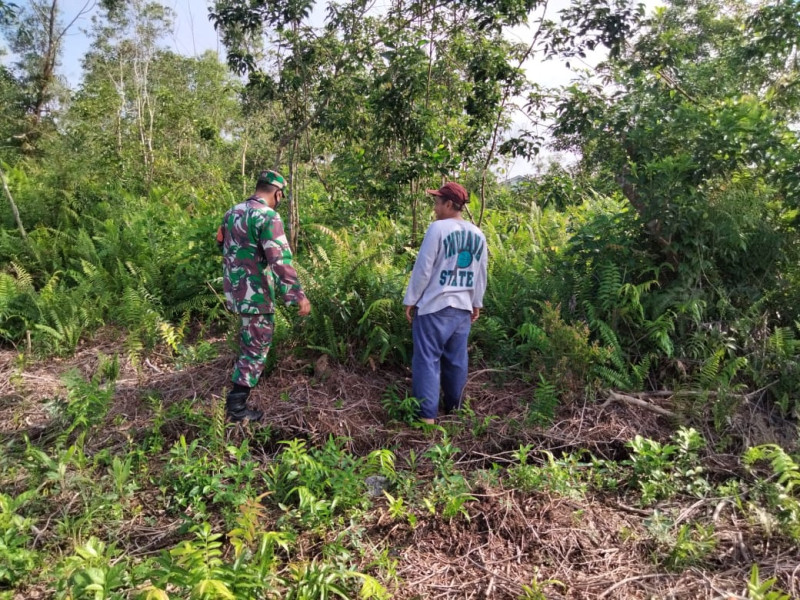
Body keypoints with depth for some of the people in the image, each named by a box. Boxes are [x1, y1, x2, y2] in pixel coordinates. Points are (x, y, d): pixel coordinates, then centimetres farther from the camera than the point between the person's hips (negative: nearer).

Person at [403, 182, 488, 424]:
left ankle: (427, 414, 1)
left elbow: (423, 269, -12)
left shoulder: (438, 228, -12)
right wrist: (477, 303, 24)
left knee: (427, 359, 0)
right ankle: (453, 408, 27)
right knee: (456, 359, 15)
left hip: (435, 306, -6)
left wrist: (410, 300, -4)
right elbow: (481, 274, 14)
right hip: (463, 307, 6)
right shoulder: (478, 235, 8)